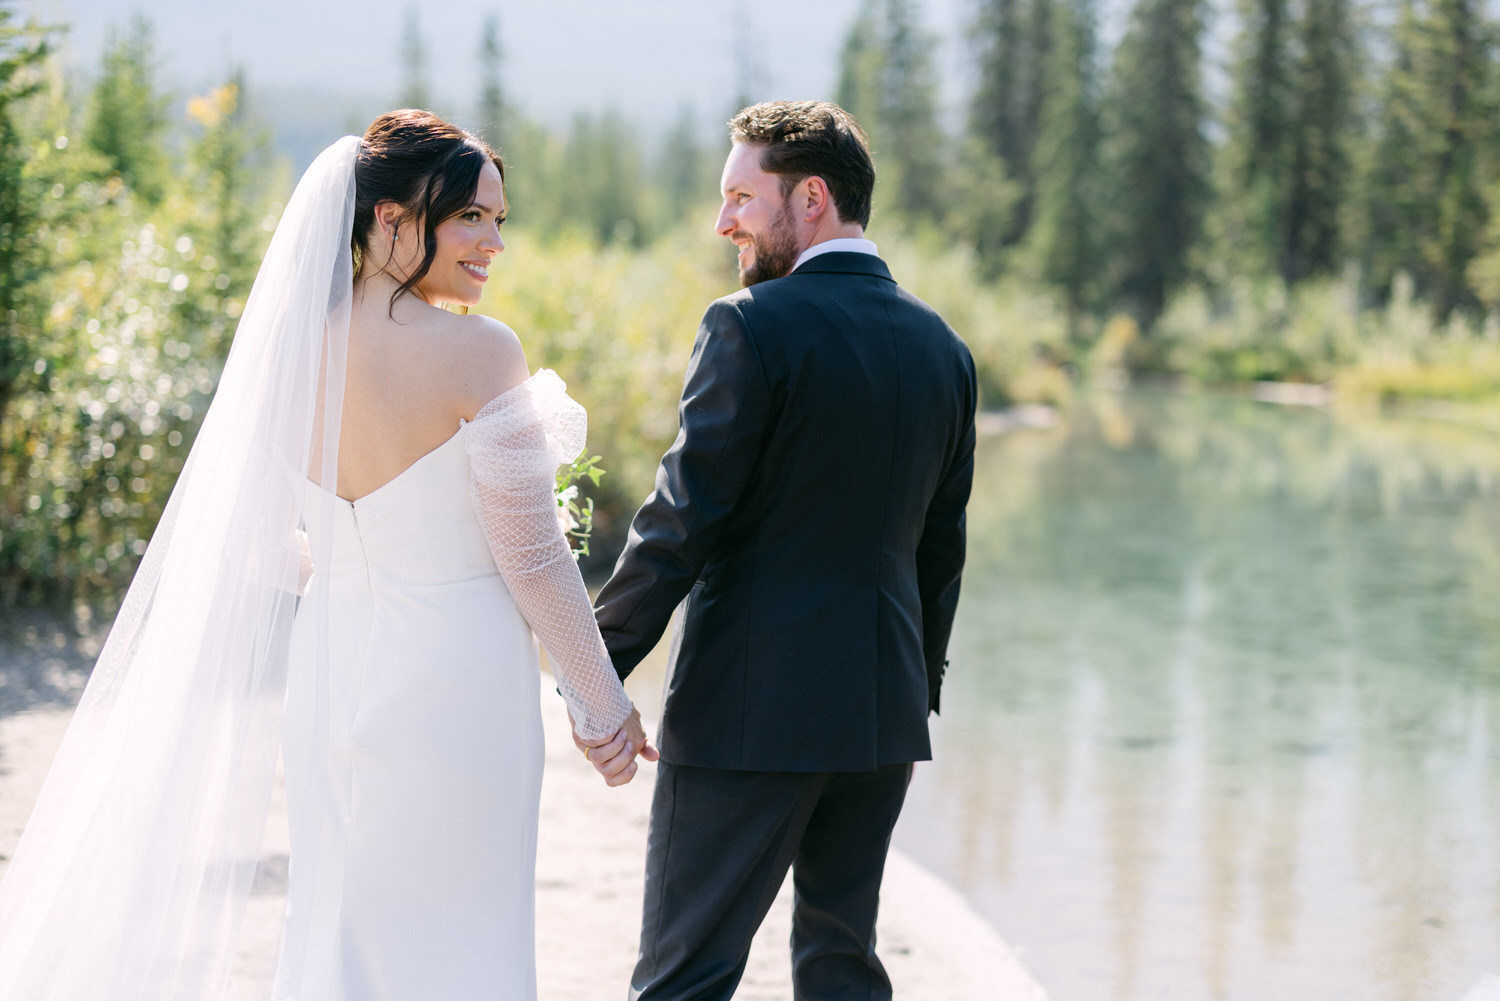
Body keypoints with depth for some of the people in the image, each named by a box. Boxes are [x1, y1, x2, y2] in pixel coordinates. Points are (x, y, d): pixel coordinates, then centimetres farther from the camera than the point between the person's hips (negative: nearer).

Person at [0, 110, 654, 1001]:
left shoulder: (296, 349, 1)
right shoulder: (478, 352, -16)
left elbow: (256, 544, 9)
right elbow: (532, 554, -13)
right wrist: (602, 703, -2)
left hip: (328, 678, 6)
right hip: (453, 684, -6)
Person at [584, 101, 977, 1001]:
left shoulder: (752, 327, -11)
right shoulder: (943, 347, 9)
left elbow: (681, 519, -15)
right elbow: (942, 547, 14)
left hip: (750, 709, -7)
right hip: (884, 711, 7)